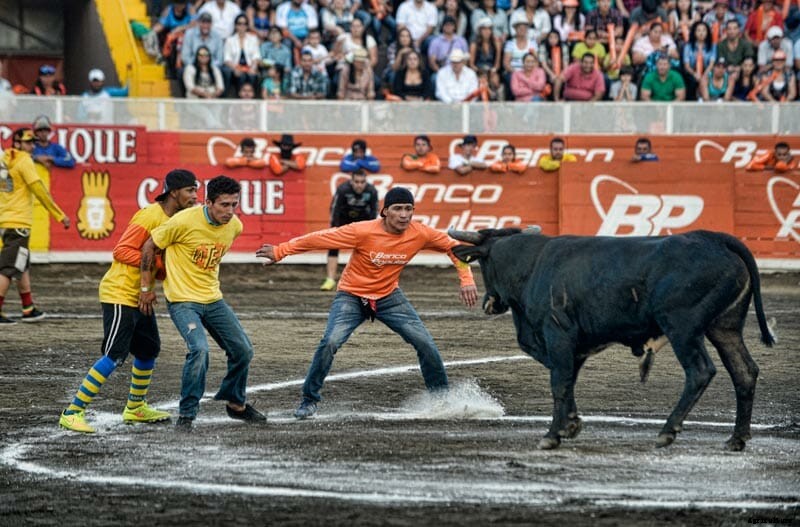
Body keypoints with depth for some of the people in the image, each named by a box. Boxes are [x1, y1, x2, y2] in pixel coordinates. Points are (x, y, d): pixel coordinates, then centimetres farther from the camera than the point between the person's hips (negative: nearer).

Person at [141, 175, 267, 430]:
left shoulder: (235, 226, -2)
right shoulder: (185, 221, -21)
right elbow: (149, 246, -9)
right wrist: (146, 288, -4)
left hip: (213, 299, 7)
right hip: (182, 300, -7)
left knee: (243, 350, 8)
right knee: (199, 349, -26)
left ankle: (236, 404, 34)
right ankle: (186, 414, -12)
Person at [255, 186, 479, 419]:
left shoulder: (420, 234, -14)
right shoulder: (364, 232, -25)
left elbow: (453, 247, 1)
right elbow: (320, 239, -21)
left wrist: (466, 280, -8)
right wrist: (280, 251, -21)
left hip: (389, 297, 3)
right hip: (352, 296, -3)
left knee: (425, 343, -7)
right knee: (330, 342, -23)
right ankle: (309, 400, -4)